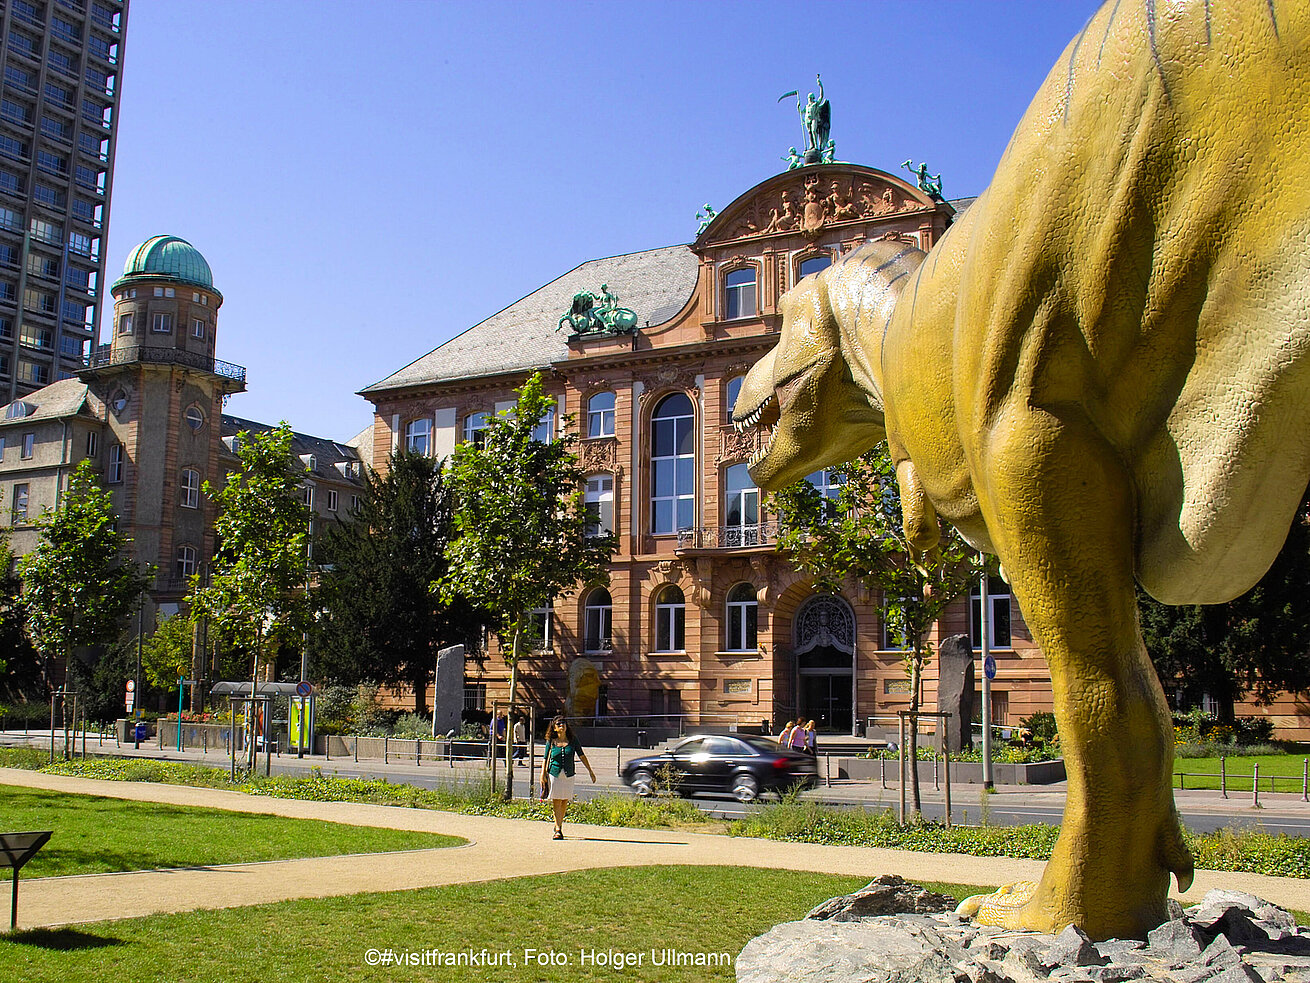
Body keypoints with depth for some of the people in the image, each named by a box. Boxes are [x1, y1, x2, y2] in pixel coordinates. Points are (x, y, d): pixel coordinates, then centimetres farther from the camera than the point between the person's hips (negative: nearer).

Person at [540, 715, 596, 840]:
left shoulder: (573, 740, 3)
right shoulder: (551, 742, 1)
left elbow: (582, 755, 6)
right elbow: (545, 758, 5)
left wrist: (590, 771, 5)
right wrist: (543, 774, -5)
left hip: (568, 775, 2)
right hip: (554, 774, -2)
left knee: (564, 801, 7)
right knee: (556, 801, -7)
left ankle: (558, 825, 25)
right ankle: (558, 830, -6)